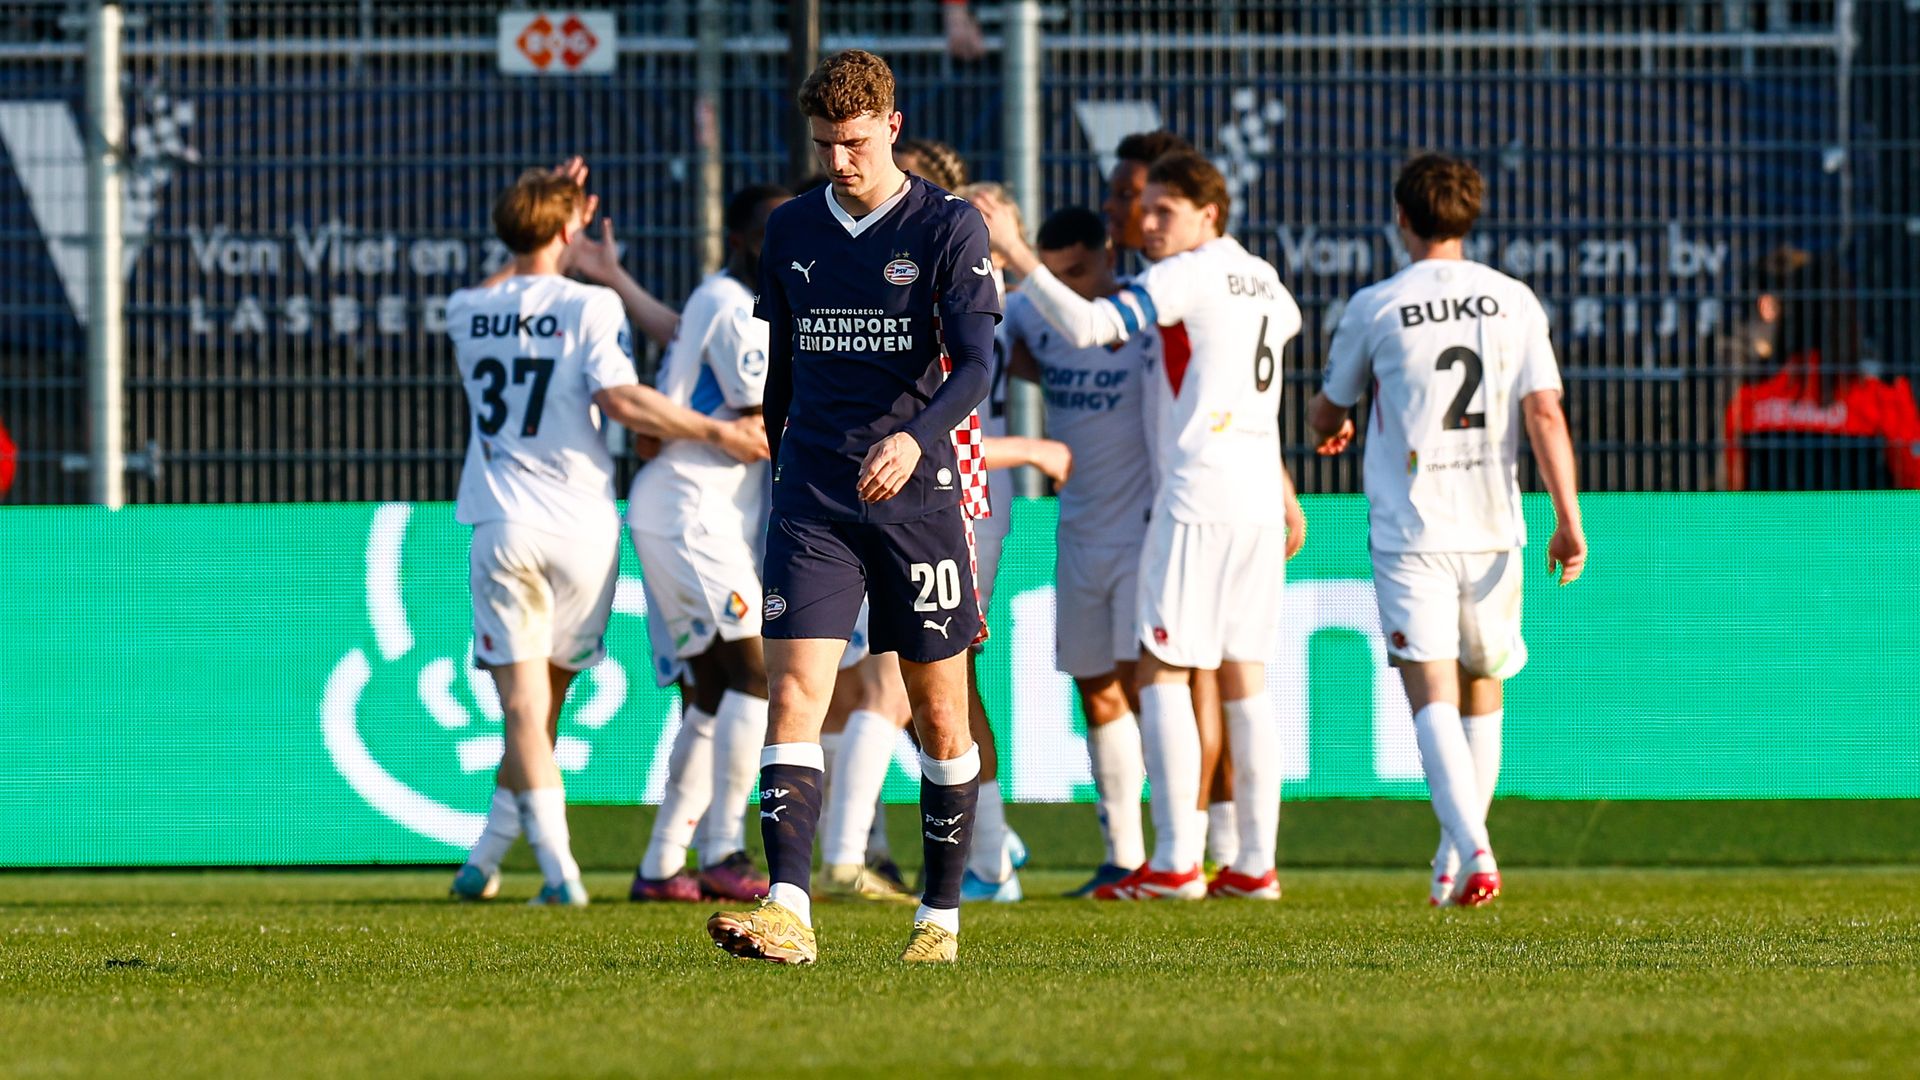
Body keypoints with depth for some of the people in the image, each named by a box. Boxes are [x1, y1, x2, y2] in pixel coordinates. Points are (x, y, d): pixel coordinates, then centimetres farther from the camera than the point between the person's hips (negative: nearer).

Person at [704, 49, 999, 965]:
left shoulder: (949, 227, -3)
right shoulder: (790, 230, 11)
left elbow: (974, 364, -13)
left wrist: (915, 438, -30)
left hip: (916, 493, -3)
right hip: (813, 501, 3)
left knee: (939, 712, 4)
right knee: (794, 691, -13)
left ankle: (941, 916, 17)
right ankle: (787, 913, -22)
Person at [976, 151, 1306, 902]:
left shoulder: (1186, 276, -10)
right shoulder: (1262, 280, 15)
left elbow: (1087, 326, -20)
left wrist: (1016, 256, -19)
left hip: (1199, 499, -8)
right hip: (1259, 499, 8)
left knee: (1163, 673, -5)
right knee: (1244, 680, 9)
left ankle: (1176, 861, -11)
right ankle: (1256, 863, 7)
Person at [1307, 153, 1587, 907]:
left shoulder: (1376, 308, -1)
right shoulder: (1514, 301, 3)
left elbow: (1328, 413, 13)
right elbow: (1545, 414, -4)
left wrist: (1330, 427, 37)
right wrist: (1569, 521, -3)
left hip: (1410, 529, -3)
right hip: (1492, 528, 3)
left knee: (1433, 694, -10)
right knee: (1481, 689, 18)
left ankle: (1470, 848, -28)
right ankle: (1458, 856, 24)